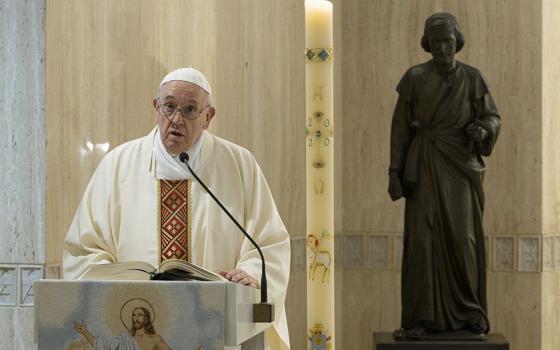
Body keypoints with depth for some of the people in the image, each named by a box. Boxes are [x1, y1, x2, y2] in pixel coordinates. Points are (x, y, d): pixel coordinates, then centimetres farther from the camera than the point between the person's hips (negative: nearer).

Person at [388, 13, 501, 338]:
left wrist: (483, 130, -20)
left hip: (460, 166, 0)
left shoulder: (473, 77, 4)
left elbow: (492, 117, 5)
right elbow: (401, 126, 2)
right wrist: (395, 172, -4)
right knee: (422, 240, -9)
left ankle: (468, 314, 9)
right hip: (424, 166, 0)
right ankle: (421, 319, -3)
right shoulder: (414, 78, 3)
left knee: (463, 239, -6)